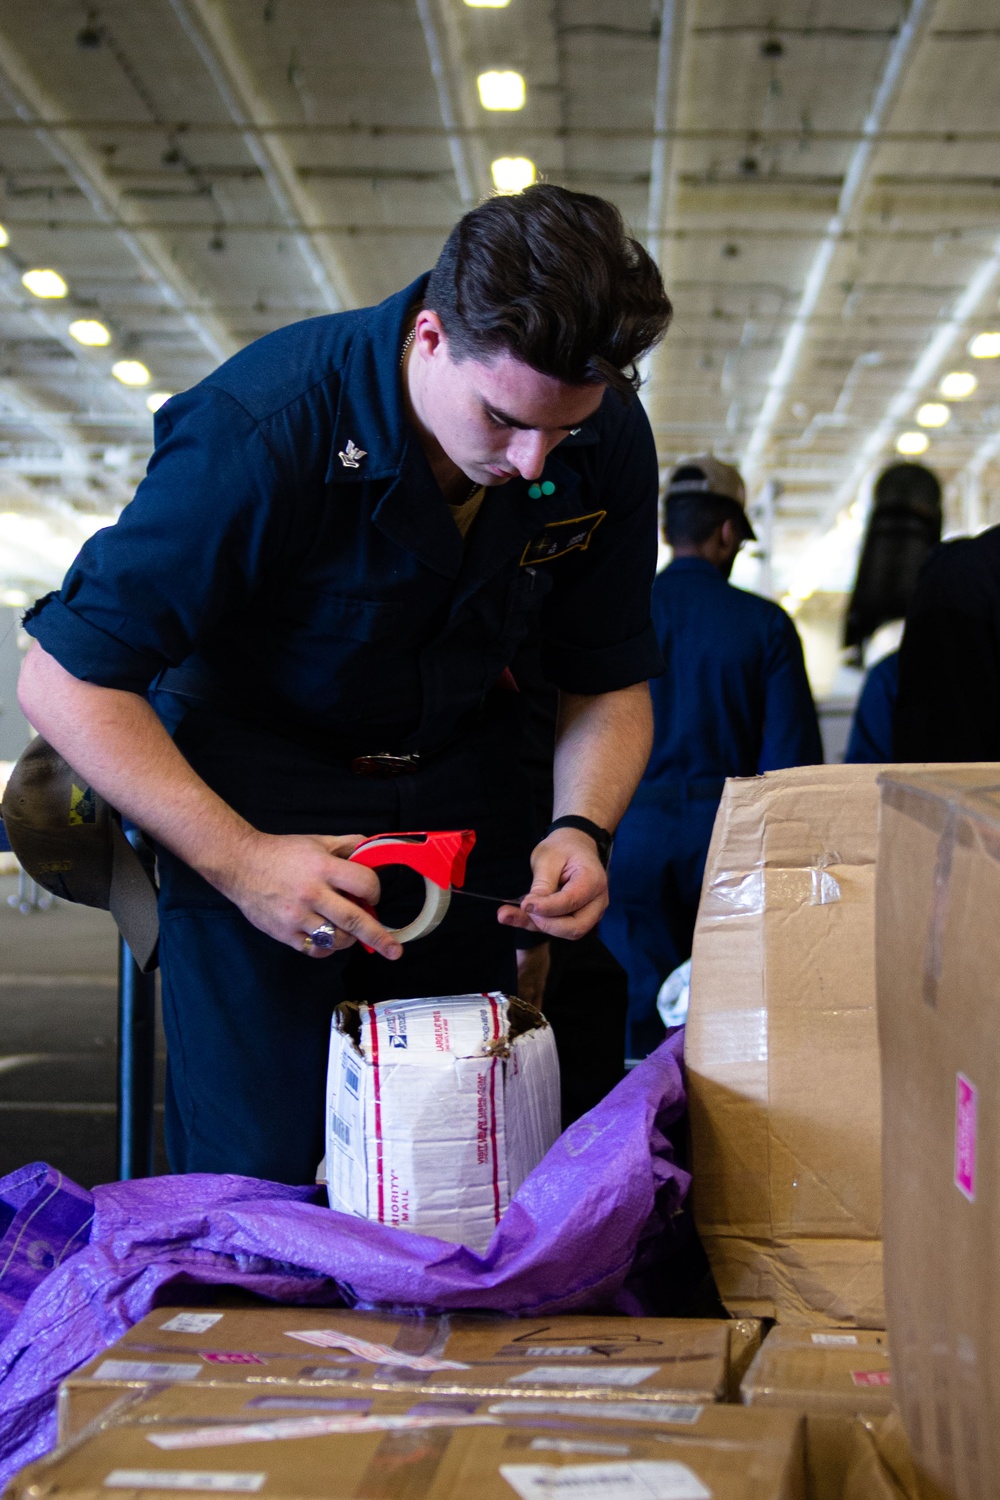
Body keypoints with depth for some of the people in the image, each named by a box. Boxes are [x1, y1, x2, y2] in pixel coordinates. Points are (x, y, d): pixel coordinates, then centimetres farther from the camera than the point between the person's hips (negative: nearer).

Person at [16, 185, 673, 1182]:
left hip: (461, 782, 4)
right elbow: (66, 680, -23)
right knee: (258, 1168, -7)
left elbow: (609, 680, 1)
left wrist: (580, 828, -19)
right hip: (255, 793, -4)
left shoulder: (607, 439, -13)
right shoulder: (258, 430, -28)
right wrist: (238, 860, -32)